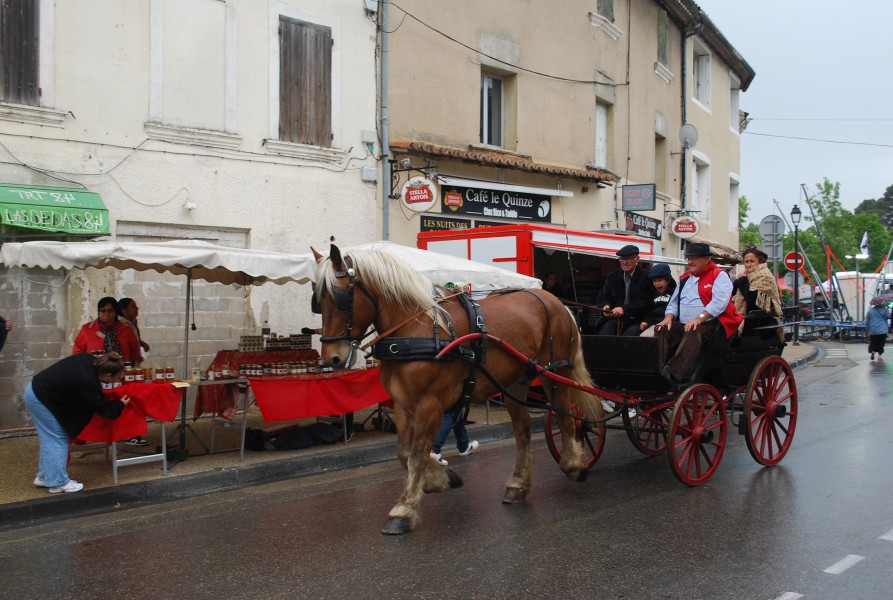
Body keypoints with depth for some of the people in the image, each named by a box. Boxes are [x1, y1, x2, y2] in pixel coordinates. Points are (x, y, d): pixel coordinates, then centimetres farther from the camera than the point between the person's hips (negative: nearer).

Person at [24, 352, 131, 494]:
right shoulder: (88, 384, -28)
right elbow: (102, 409, -12)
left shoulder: (89, 360, -8)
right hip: (40, 399, -9)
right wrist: (120, 405, 3)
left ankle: (44, 477, 26)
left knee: (49, 439, 16)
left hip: (35, 389, 9)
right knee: (57, 440, -1)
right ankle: (57, 482, 6)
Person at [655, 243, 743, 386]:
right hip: (682, 325, 7)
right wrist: (668, 318, 0)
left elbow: (719, 303, -14)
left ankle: (673, 373, -51)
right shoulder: (684, 278, 24)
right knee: (661, 331, -20)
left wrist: (699, 319, -25)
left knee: (693, 333, -38)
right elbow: (674, 302, 22)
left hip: (709, 324, -7)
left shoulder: (719, 276, 1)